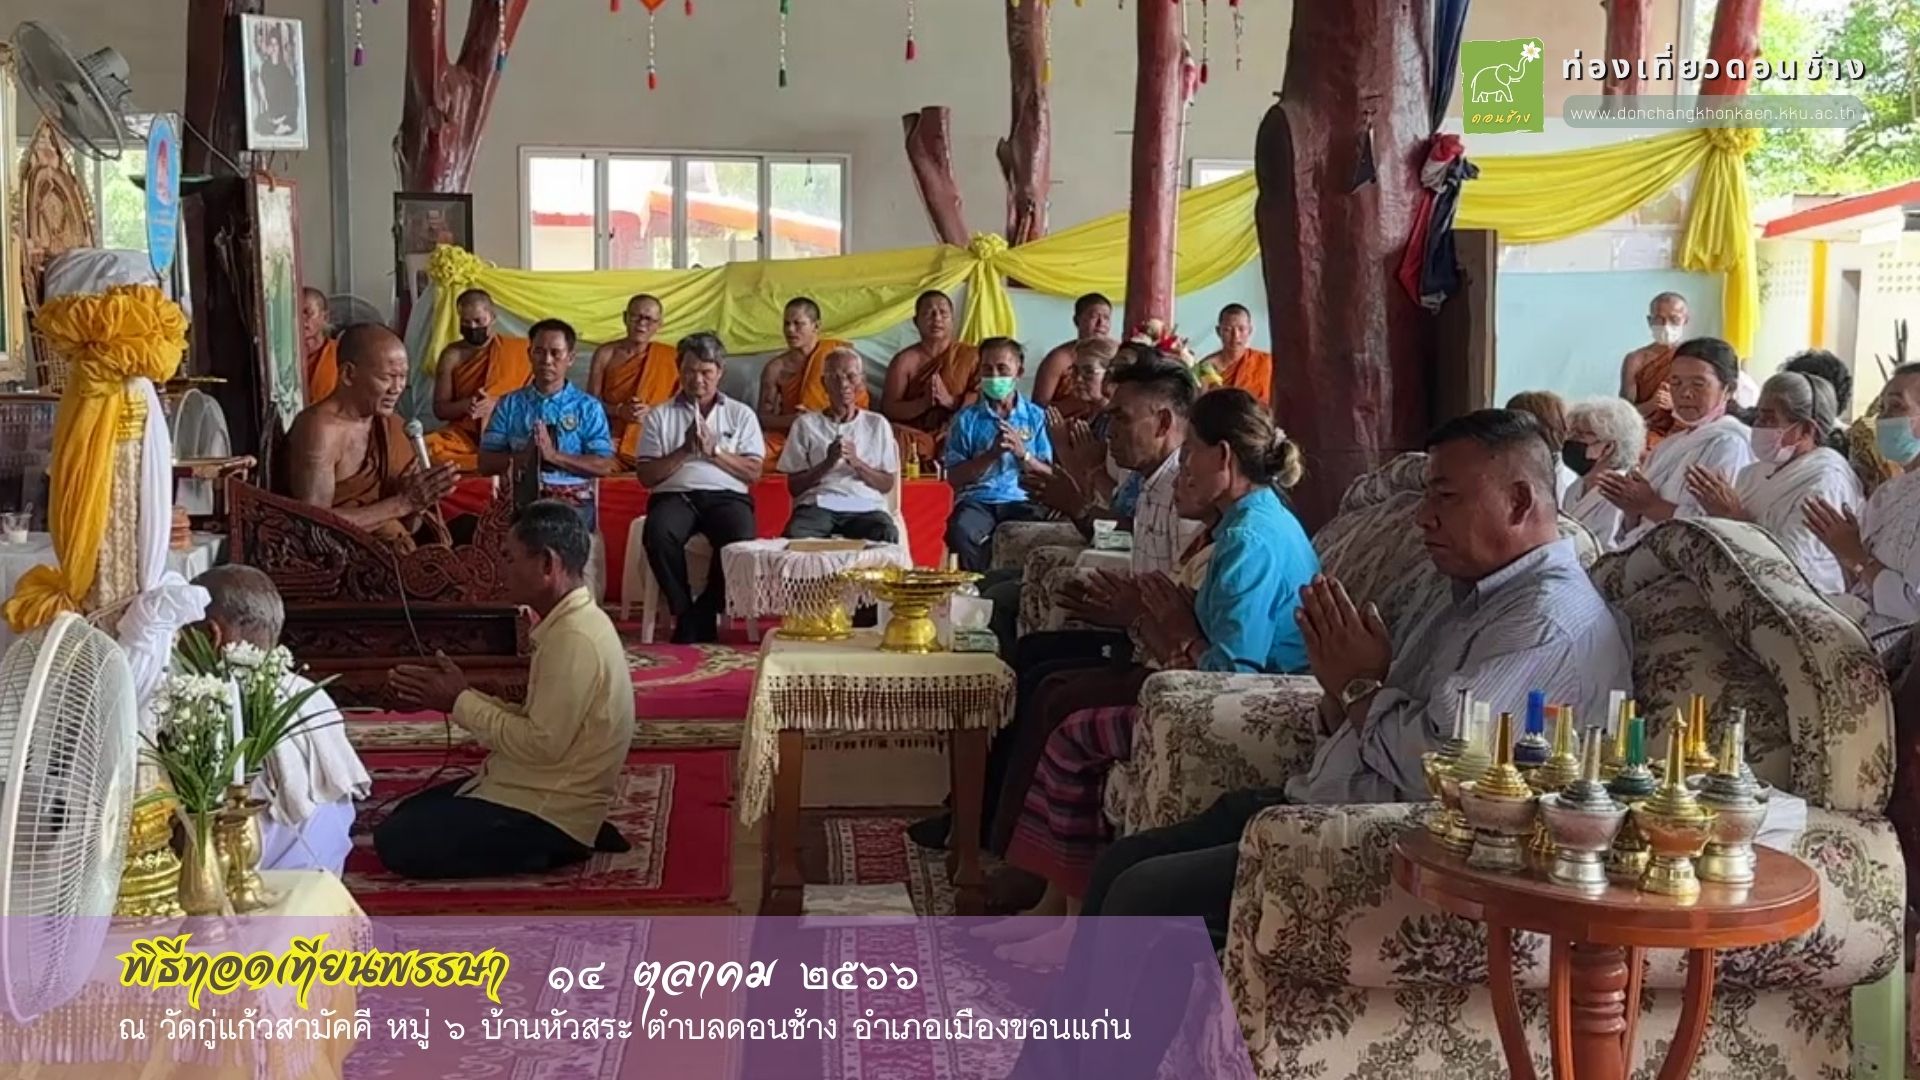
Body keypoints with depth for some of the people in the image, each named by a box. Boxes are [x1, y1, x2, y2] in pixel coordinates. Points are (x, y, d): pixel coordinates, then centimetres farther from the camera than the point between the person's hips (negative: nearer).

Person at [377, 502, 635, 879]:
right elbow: (537, 723, 9)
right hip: (542, 793, 10)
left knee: (396, 841, -9)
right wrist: (461, 695, -1)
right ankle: (559, 840, 10)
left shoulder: (574, 638, -24)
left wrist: (461, 702, -15)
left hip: (548, 811, -10)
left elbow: (542, 745, -25)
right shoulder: (570, 623, 8)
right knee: (408, 814, 21)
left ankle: (554, 846, -4)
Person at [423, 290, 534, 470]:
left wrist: (497, 404, -16)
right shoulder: (452, 355, 6)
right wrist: (465, 405, -15)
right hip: (464, 435, 2)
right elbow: (439, 409, 7)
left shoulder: (518, 350, 1)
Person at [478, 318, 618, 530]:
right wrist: (523, 457, -11)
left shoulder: (588, 406, 7)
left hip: (573, 501, 0)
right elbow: (486, 464, 6)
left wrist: (554, 455, -12)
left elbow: (604, 466, -2)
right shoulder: (509, 404, 12)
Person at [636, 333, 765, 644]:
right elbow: (646, 476, 7)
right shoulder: (659, 416, 16)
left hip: (726, 494, 0)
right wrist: (684, 451, -5)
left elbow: (753, 472, 7)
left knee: (740, 539, -34)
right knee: (658, 534, -36)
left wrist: (714, 451, -5)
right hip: (675, 495, 0)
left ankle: (703, 611, -14)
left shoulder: (741, 414, 16)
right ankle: (685, 611, -18)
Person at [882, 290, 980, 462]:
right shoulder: (904, 361, 4)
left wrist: (950, 401, -19)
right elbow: (887, 409, -2)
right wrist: (923, 403, -19)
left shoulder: (970, 356, 8)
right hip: (916, 437, -1)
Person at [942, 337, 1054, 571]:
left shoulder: (1035, 417, 13)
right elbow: (954, 478, 4)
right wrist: (990, 455, -10)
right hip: (977, 500, 0)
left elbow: (1049, 476, 9)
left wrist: (1023, 454, -10)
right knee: (960, 531, -35)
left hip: (1020, 499, 0)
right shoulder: (966, 419, 10)